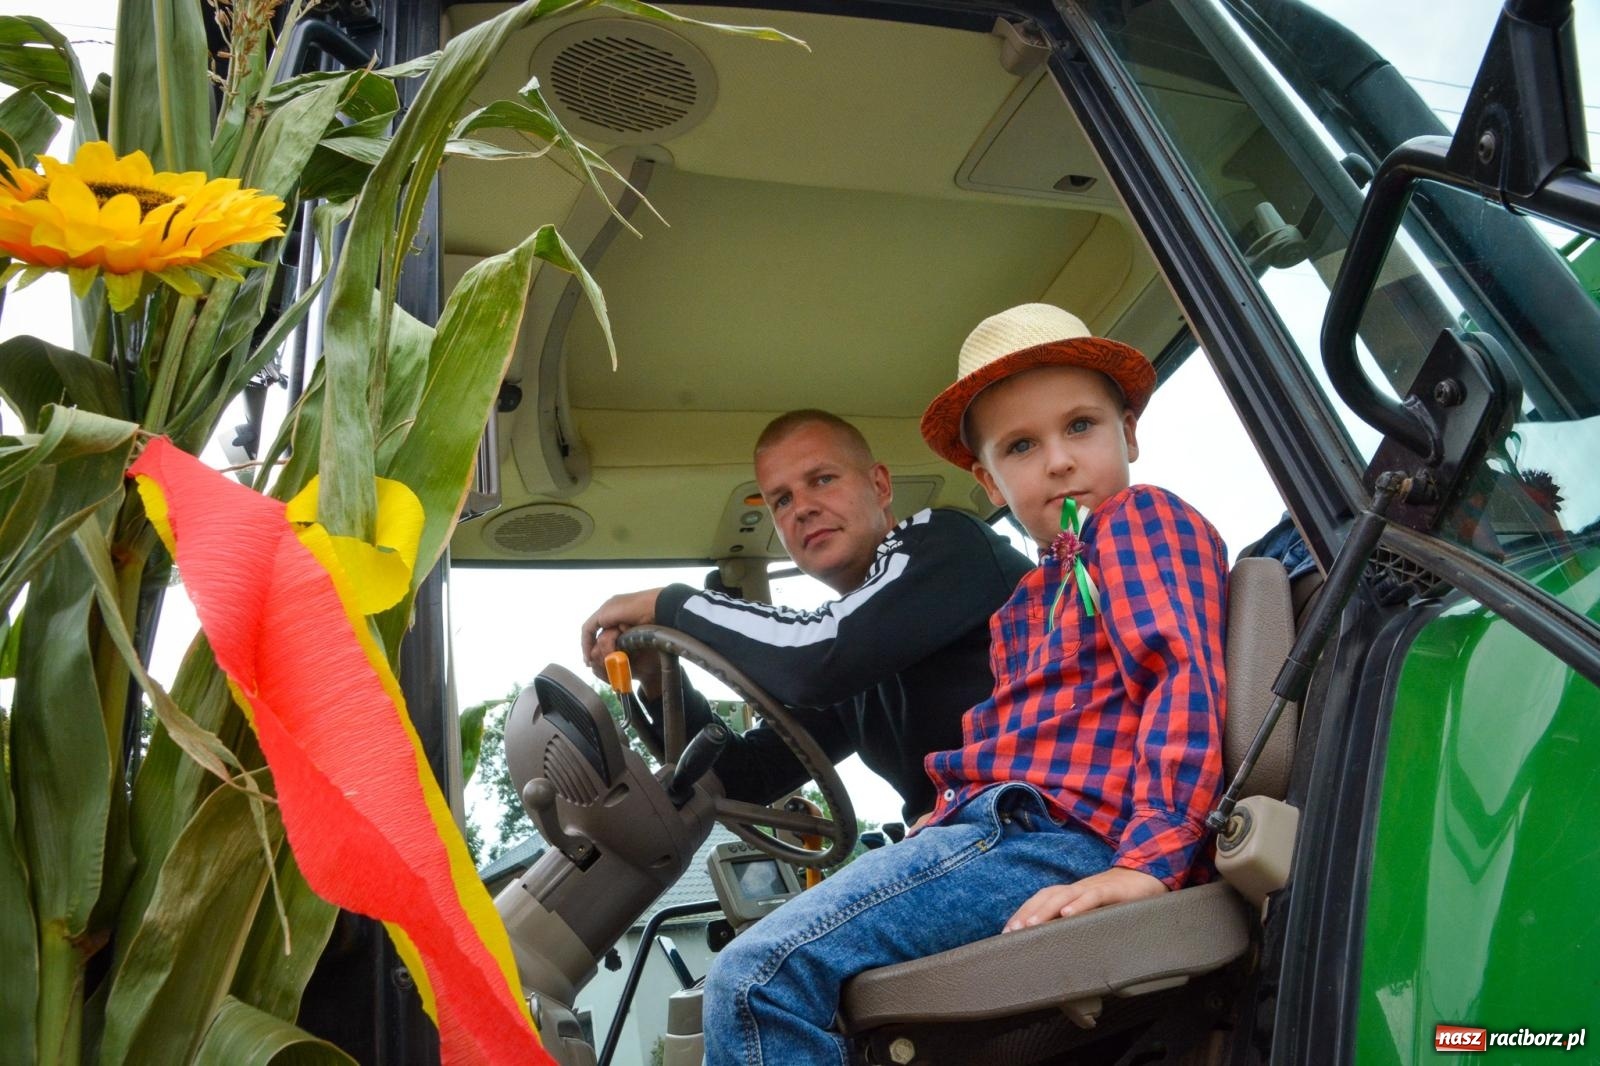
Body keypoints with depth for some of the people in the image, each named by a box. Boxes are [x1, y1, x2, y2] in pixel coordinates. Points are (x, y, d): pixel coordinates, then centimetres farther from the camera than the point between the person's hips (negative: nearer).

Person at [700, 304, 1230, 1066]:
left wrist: (1150, 857, -23)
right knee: (747, 981, 15)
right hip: (1001, 824, 10)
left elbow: (1186, 677, -12)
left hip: (1059, 833, -10)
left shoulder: (1141, 518, 2)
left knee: (758, 977, -23)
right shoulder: (1035, 596, 28)